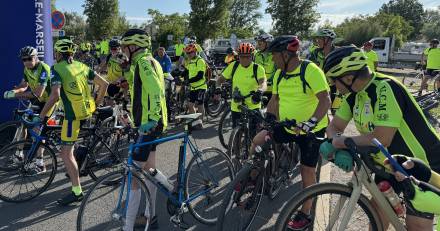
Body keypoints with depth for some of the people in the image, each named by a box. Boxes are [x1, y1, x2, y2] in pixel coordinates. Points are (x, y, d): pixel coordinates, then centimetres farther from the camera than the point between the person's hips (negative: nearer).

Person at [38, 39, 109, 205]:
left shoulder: (57, 69, -7)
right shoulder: (82, 66, 11)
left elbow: (55, 95, -22)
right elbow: (104, 83, 9)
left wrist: (41, 115, -15)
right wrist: (97, 103, 20)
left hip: (73, 115, -7)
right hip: (87, 111, 8)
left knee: (66, 153, -2)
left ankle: (77, 192, -3)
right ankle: (74, 171, 38)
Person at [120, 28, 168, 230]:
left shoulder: (143, 62, -14)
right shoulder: (150, 61, 18)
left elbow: (155, 91, -27)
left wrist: (152, 119, -31)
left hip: (149, 125, -11)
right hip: (152, 123, 11)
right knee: (148, 172, 18)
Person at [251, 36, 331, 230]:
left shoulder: (310, 70, -21)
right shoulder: (279, 74, 1)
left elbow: (325, 100, -27)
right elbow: (275, 99, 12)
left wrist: (311, 122, -38)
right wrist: (268, 118, 4)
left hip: (312, 130, -6)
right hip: (286, 127, 6)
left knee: (307, 171, 4)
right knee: (257, 141, -4)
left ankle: (305, 215, 21)